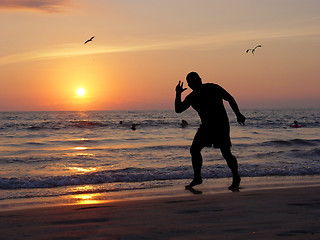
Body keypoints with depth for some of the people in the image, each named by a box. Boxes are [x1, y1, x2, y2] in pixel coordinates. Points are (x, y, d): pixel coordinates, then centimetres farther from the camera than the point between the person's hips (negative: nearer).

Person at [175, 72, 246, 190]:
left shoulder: (213, 88, -9)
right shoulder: (192, 97, 5)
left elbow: (230, 98, -1)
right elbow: (178, 109, 6)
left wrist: (238, 115, -5)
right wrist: (178, 94, -9)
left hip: (221, 125, -6)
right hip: (206, 126, 6)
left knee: (226, 153, -12)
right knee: (194, 150, 0)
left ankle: (236, 179, 6)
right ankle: (197, 178, 15)